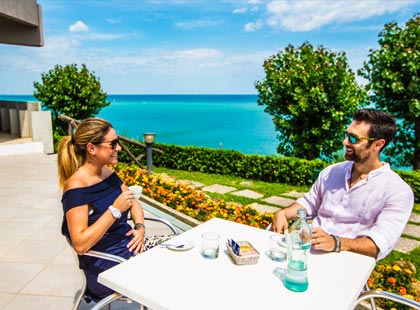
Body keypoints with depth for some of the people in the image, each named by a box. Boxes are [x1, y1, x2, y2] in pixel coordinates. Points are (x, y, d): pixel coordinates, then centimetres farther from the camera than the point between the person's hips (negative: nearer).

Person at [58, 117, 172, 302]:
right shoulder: (76, 187, -20)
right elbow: (80, 245, -25)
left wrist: (140, 227, -4)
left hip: (129, 243, 8)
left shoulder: (108, 173, 4)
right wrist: (115, 210, -25)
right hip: (104, 264, -7)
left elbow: (134, 203, 15)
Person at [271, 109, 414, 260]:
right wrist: (283, 213, 3)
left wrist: (336, 243, -34)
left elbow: (380, 243, -17)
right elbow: (309, 202, 23)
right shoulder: (331, 172, 13)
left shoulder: (398, 191, -6)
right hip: (306, 249, 6)